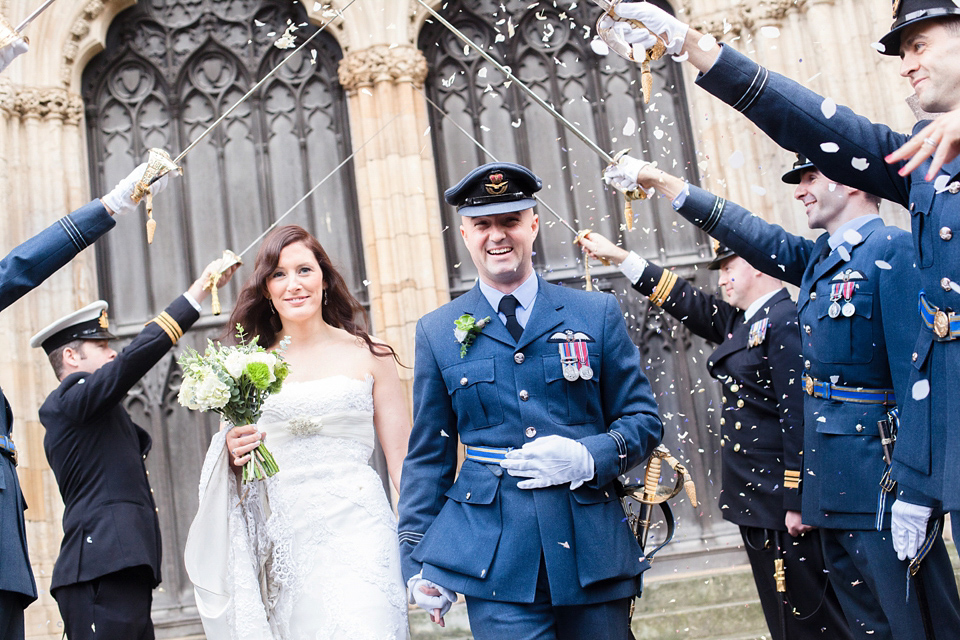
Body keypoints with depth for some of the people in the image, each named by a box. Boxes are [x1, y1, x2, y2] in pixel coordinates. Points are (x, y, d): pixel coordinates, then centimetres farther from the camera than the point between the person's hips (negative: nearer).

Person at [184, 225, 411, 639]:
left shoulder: (369, 356, 5)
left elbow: (401, 458, 5)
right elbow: (235, 455, 20)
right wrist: (232, 452, -4)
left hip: (354, 531, -2)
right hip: (282, 541, 2)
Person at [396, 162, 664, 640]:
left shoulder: (597, 314, 6)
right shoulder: (437, 332, 7)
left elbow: (643, 420, 7)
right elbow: (428, 455, 10)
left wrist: (586, 458, -12)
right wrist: (417, 560, 7)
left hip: (594, 548, 1)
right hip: (495, 560, -1)